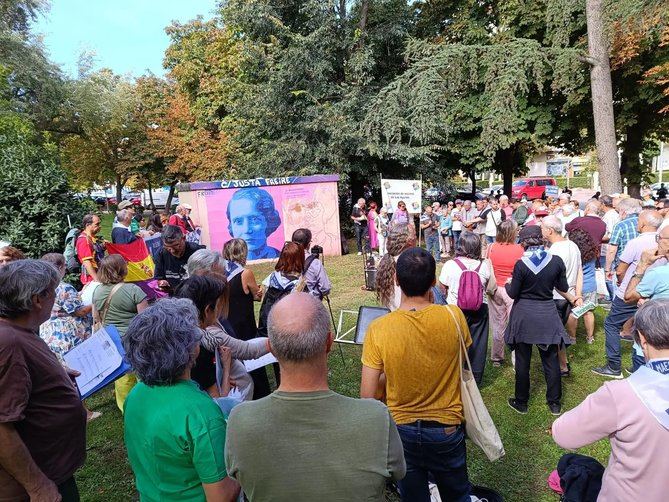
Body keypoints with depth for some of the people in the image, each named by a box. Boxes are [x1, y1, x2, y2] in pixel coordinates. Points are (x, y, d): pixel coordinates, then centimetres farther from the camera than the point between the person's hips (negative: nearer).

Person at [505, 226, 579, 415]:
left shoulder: (521, 265, -17)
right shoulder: (557, 261, -6)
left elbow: (513, 293, -10)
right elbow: (563, 288, 6)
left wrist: (508, 283, 11)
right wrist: (572, 298, 27)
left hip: (524, 315, -3)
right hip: (548, 314, 3)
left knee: (522, 360, 10)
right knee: (551, 359, 14)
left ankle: (521, 402, 22)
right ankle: (555, 403, 24)